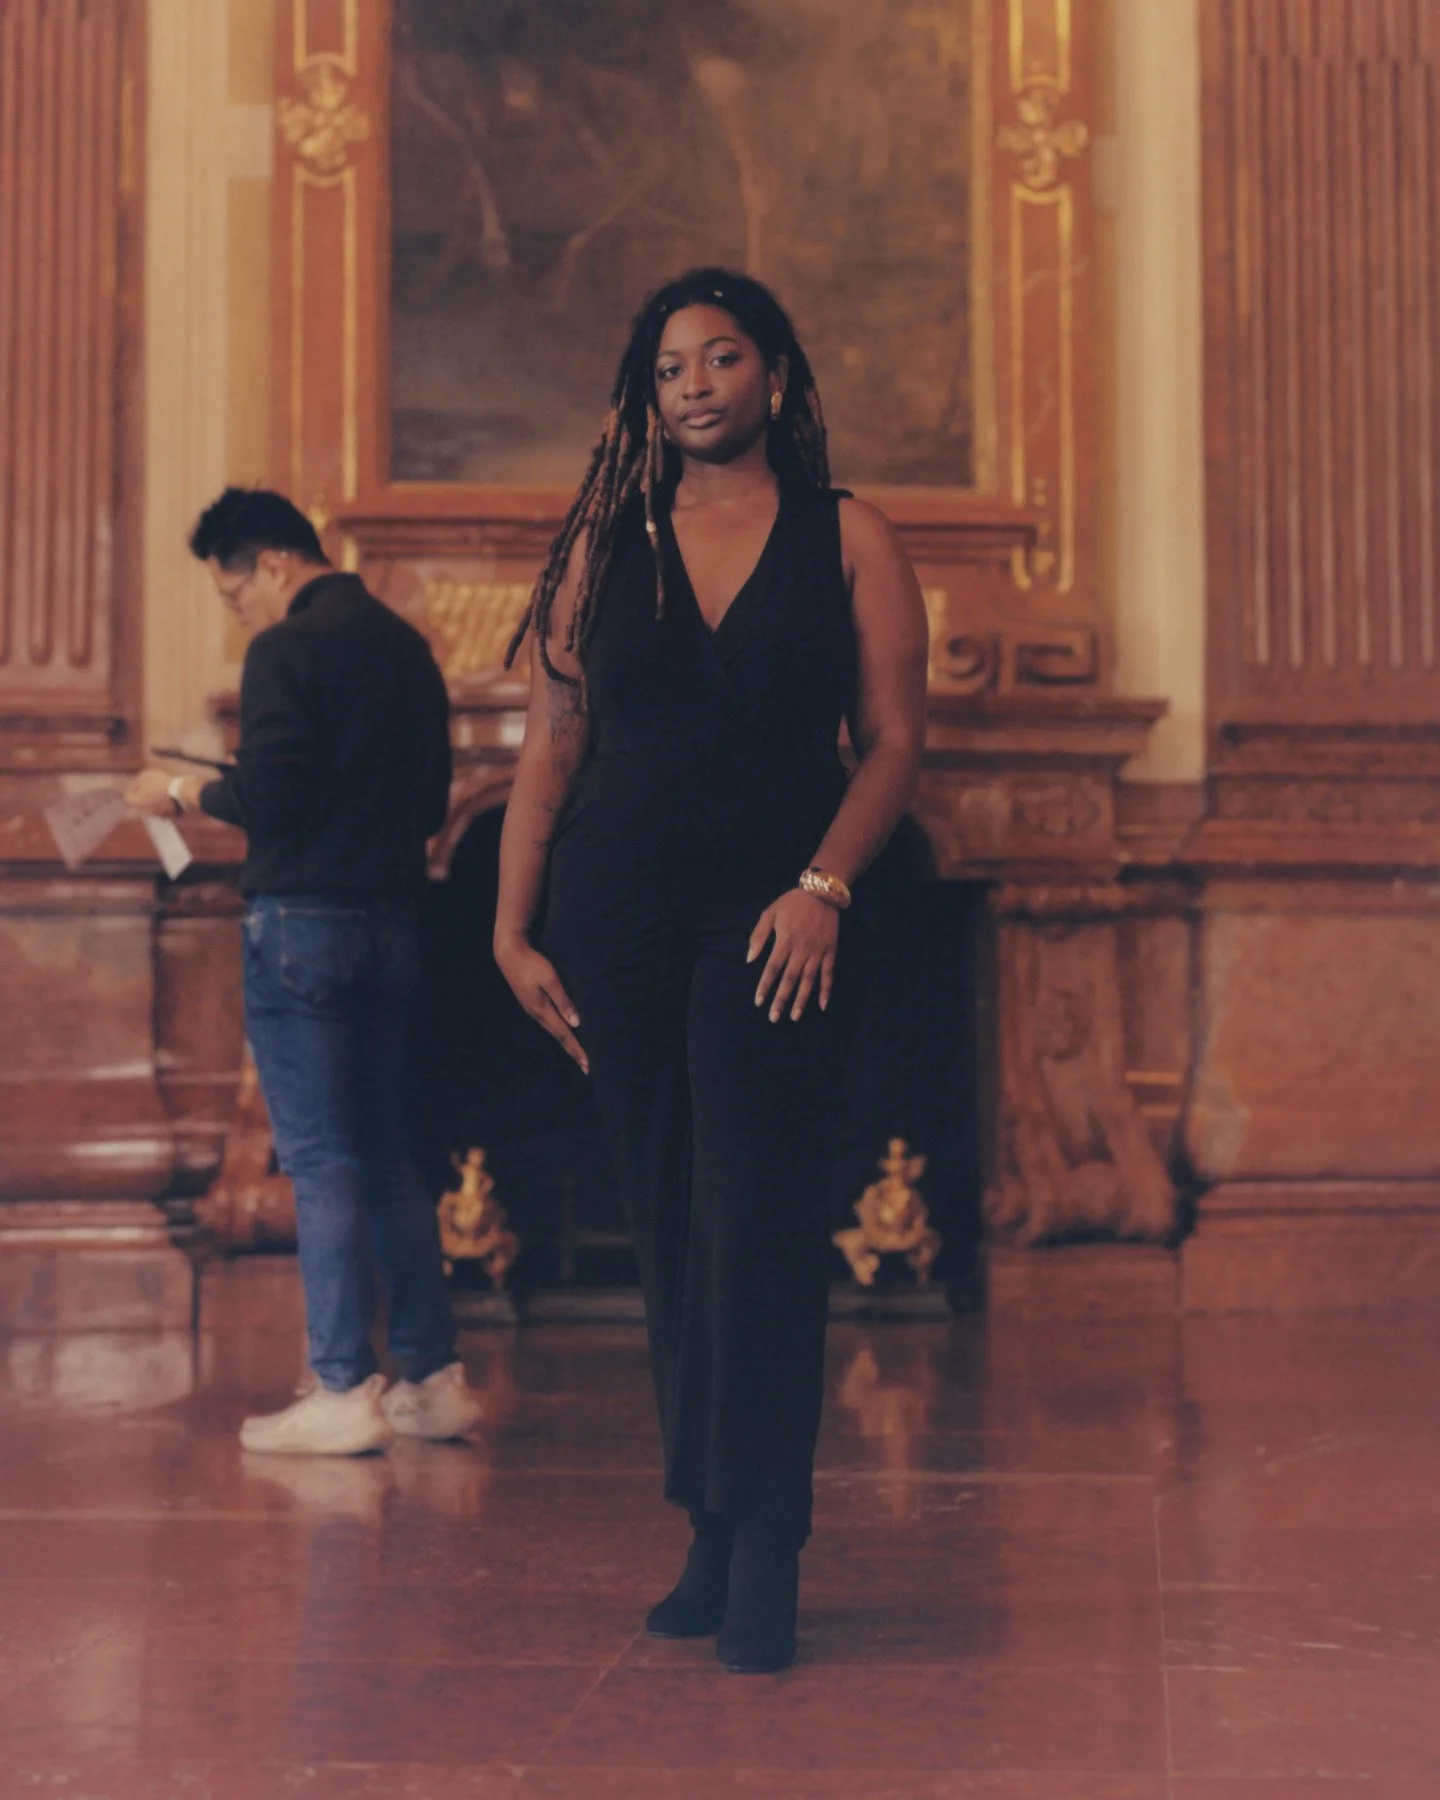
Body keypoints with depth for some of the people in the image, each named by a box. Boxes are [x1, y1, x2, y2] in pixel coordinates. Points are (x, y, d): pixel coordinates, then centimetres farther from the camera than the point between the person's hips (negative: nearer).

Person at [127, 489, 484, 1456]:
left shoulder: (287, 650, -10)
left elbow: (268, 800, -16)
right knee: (388, 1157, 12)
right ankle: (435, 1378, 15)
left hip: (303, 918, -7)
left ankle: (344, 1393, -3)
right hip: (392, 921, 7)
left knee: (321, 1160, -4)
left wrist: (183, 790, 0)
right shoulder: (407, 645, 13)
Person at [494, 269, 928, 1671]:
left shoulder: (848, 540, 5)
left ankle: (763, 1552, -7)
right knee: (666, 1225, 5)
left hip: (773, 918, -3)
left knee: (756, 1220, -11)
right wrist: (512, 930, 1)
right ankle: (714, 1539, 14)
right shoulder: (604, 543, 11)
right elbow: (550, 748, 7)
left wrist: (823, 887, -13)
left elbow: (893, 741, 0)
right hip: (615, 913, 3)